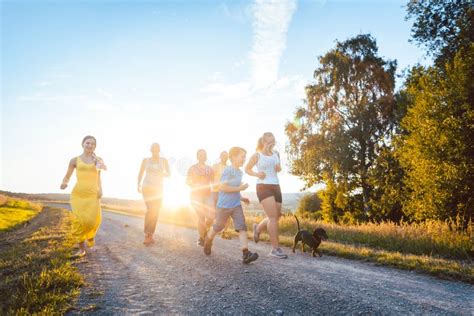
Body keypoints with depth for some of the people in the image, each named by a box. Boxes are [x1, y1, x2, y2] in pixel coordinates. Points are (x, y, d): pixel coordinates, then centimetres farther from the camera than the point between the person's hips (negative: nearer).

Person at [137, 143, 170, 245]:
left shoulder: (163, 160, 7)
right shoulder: (145, 160, 7)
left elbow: (168, 174, 5)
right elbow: (140, 173, 6)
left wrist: (163, 174, -17)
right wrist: (138, 184, -11)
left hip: (158, 188, 2)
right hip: (147, 188, -2)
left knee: (155, 212, 1)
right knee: (150, 209, -16)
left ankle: (150, 235, 9)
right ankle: (147, 235, -11)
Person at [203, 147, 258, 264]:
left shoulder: (239, 172, 9)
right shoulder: (228, 170, -16)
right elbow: (222, 187, -23)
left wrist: (241, 198, 11)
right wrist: (240, 188, -21)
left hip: (236, 205, 6)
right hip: (224, 205, -6)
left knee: (242, 227, -10)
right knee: (218, 227, 13)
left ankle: (246, 254, -15)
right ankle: (208, 239, 43)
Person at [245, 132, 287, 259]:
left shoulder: (276, 154, 11)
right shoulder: (257, 155, -2)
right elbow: (247, 169, 9)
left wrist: (279, 168, 0)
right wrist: (257, 174, -10)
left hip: (276, 186, 6)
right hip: (263, 187, -6)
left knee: (276, 217, 8)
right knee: (273, 217, -14)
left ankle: (258, 228, 39)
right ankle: (275, 248, -8)